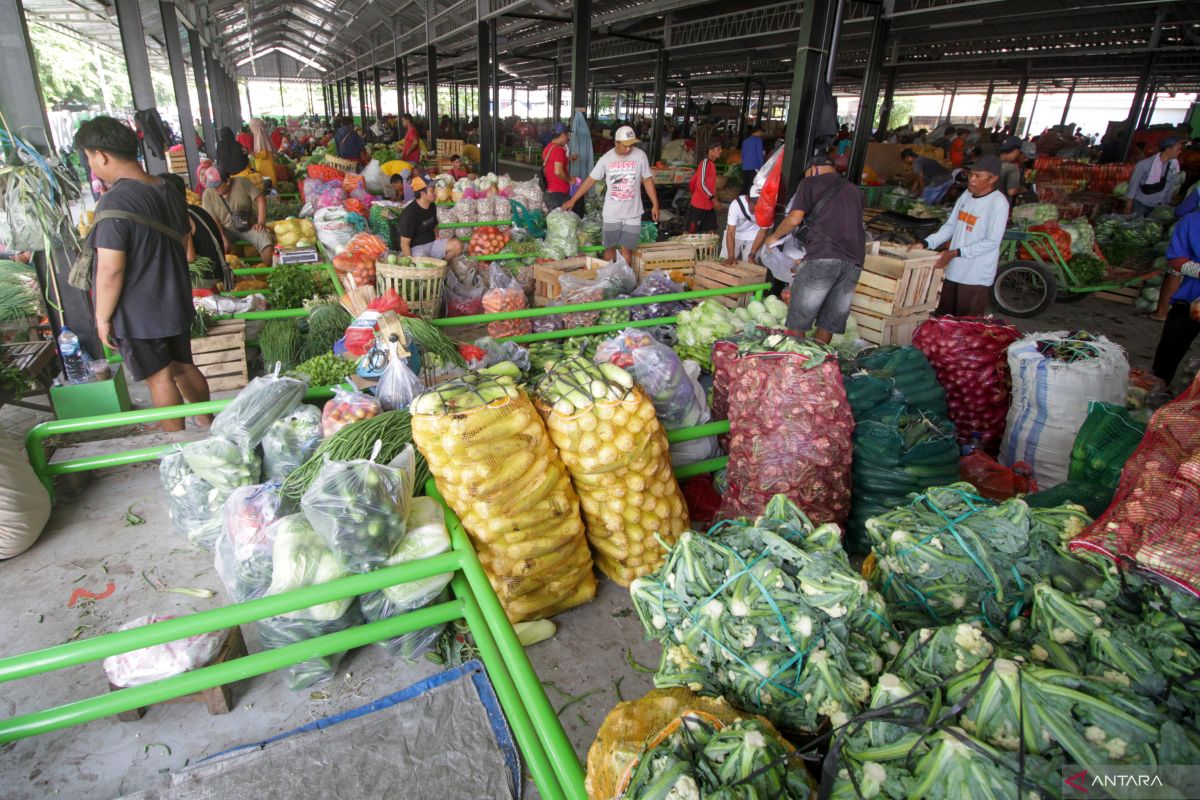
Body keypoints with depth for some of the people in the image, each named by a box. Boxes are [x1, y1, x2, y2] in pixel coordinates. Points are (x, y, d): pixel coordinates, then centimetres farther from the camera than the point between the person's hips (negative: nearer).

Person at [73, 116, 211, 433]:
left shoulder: (114, 203, -22)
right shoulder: (168, 191, 3)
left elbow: (111, 270, -22)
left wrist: (102, 317, -10)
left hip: (137, 314, -7)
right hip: (176, 303, 7)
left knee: (160, 379, 4)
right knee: (184, 367, 19)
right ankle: (208, 424, 32)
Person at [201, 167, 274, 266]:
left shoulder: (242, 182, -12)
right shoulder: (208, 194, -8)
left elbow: (260, 199, -11)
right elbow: (212, 220, -9)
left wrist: (261, 223, -19)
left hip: (249, 227, -1)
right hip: (227, 230, 1)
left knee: (266, 238, -30)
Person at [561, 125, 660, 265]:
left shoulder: (640, 155, -5)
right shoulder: (606, 159, -4)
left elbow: (647, 180, 3)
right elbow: (590, 180, 2)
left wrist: (655, 205, -1)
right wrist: (572, 201, 3)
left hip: (632, 213, -1)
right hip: (611, 213, 1)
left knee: (626, 249, 0)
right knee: (610, 248, 9)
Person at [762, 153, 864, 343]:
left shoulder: (810, 183, 10)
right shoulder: (854, 190, 26)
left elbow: (794, 219, -2)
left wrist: (774, 237, 16)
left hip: (822, 257, -5)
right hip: (854, 262, 5)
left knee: (798, 320, 4)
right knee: (829, 321, 12)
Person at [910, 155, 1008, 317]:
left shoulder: (998, 203, -14)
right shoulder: (967, 195, 8)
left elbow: (992, 242, -17)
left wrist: (956, 253, -21)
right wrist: (925, 243, 1)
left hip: (975, 276, -7)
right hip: (953, 270, 7)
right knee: (942, 319, 14)